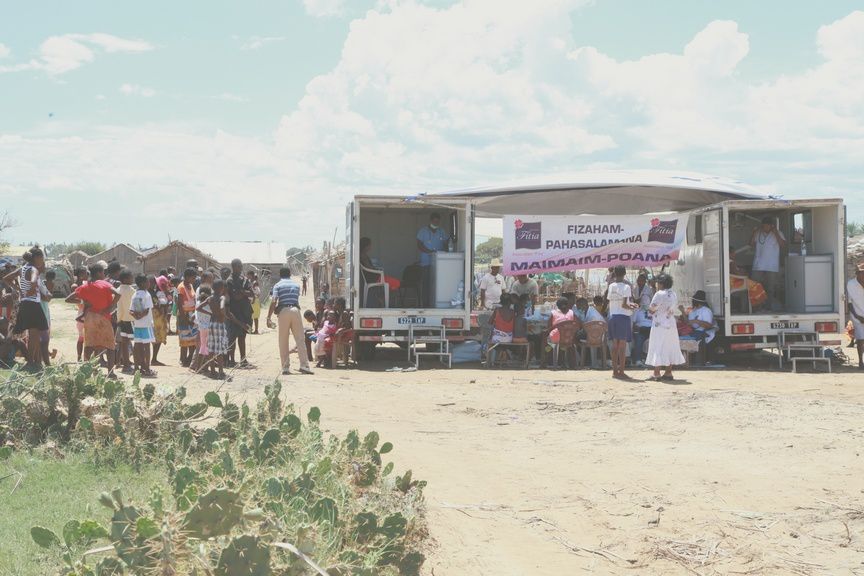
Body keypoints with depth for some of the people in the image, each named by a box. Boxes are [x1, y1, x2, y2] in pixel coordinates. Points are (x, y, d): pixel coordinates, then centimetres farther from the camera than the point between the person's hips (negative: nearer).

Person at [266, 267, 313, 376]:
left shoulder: (277, 285, 6)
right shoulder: (296, 285, 17)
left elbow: (273, 302, -6)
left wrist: (269, 317, -6)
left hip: (283, 311, -2)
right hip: (295, 310, 2)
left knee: (283, 341, 4)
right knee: (300, 339, 2)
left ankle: (285, 368, 2)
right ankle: (304, 366, -5)